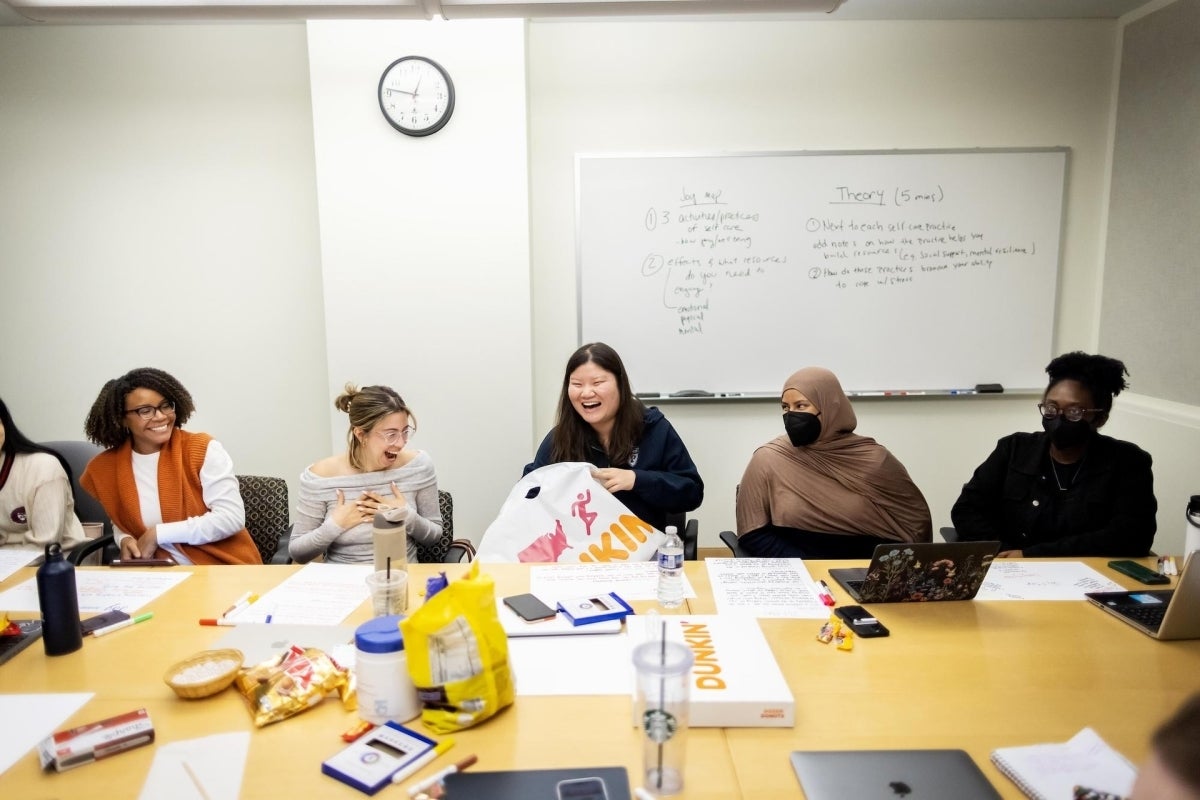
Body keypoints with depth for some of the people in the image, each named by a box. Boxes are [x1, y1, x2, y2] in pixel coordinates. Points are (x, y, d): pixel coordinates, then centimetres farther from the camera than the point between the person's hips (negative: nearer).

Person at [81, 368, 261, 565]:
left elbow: (232, 518, -15)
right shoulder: (104, 468, 4)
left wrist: (158, 534, -14)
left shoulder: (204, 450, -7)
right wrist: (125, 540, -2)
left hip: (224, 568, -3)